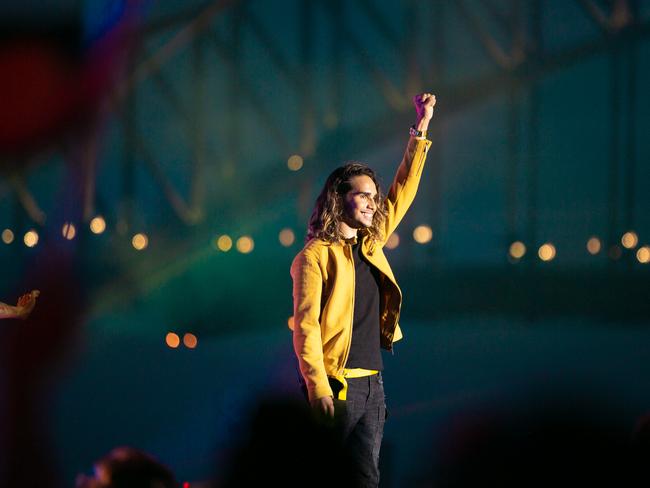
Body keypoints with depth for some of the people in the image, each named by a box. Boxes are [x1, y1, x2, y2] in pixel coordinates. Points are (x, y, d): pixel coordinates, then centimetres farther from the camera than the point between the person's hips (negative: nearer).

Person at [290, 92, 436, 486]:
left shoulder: (370, 245, 14)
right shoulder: (315, 256, -6)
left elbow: (402, 193, 21)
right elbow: (305, 326, -11)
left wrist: (422, 128, 20)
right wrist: (318, 389, -19)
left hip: (372, 383, 7)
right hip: (336, 384, -7)